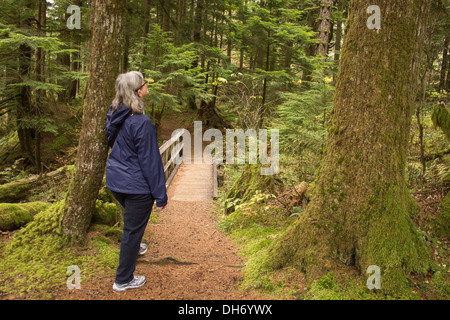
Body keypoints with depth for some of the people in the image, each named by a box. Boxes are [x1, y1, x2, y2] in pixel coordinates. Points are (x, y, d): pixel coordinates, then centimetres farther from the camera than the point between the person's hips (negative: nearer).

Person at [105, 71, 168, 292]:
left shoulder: (114, 115, 0)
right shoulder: (141, 123, -25)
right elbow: (150, 161, -21)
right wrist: (160, 195, -13)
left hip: (114, 181, 8)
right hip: (136, 186, -8)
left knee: (132, 219, 32)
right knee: (133, 229, 8)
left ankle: (134, 246, 58)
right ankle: (123, 280, 23)